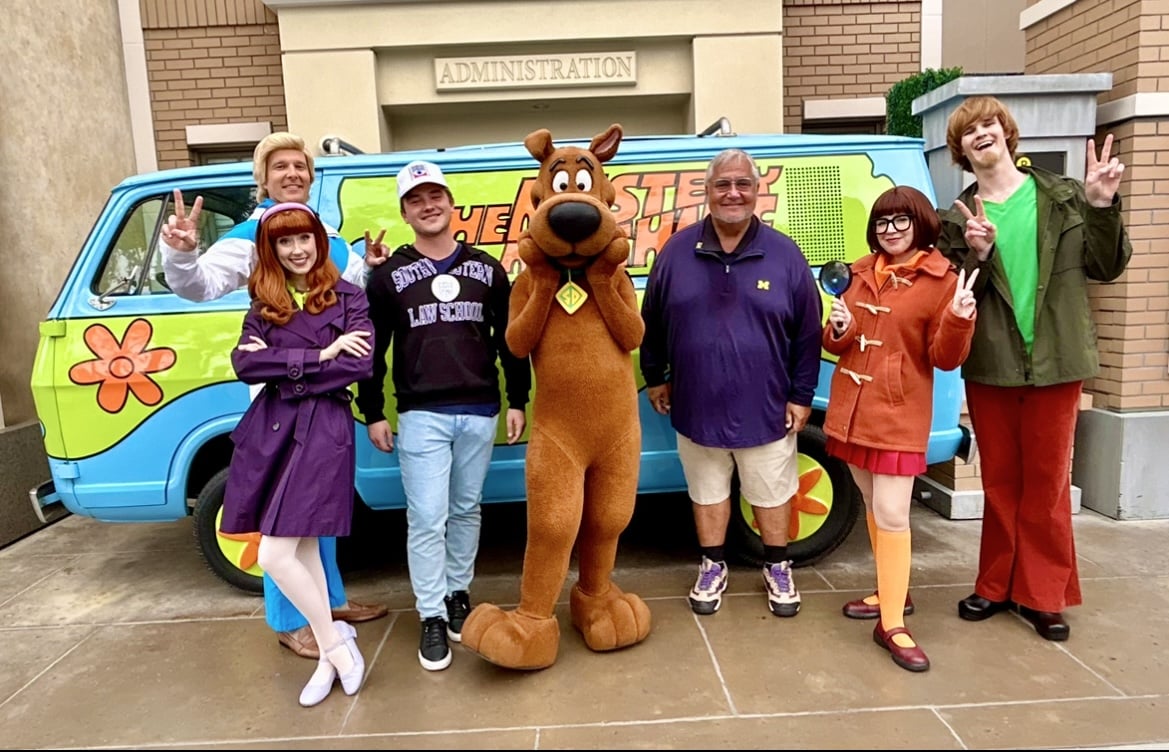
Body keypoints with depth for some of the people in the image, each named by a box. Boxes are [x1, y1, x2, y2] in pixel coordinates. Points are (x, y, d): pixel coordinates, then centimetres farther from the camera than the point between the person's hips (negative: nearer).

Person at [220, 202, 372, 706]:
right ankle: (333, 650, 25)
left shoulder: (348, 297, 0)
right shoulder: (262, 304, 11)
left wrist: (282, 366, -9)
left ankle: (333, 645, 12)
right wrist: (319, 355, -12)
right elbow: (243, 364, -4)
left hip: (324, 428, -5)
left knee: (274, 556, -9)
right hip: (270, 428, 5)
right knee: (302, 548, 11)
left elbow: (360, 366, -14)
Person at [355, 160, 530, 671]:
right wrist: (373, 413, 2)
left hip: (479, 413, 2)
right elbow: (372, 349, 4)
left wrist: (517, 402, 7)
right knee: (427, 519, -3)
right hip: (421, 416, -2)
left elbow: (510, 340, 9)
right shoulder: (389, 275, 2)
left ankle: (459, 594, 30)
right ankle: (432, 618, 10)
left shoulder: (487, 269, 7)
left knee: (466, 511, 13)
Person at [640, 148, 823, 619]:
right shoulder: (677, 250, -3)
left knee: (772, 493, 15)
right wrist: (655, 379, 8)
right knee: (707, 492, 17)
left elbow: (808, 333, -1)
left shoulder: (784, 254, -5)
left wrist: (801, 396, -1)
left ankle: (777, 569, 37)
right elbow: (651, 322, 6)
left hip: (766, 408, 0)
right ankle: (712, 567, 36)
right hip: (697, 405, 1)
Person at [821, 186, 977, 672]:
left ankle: (892, 625, 1)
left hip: (899, 416, -6)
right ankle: (891, 592, 33)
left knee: (892, 516, -8)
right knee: (872, 508, 16)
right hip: (851, 409, 6)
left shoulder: (941, 281, -7)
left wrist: (960, 318, -27)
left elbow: (945, 359, -9)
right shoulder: (861, 273, 10)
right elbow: (836, 345, 13)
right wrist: (838, 330, -9)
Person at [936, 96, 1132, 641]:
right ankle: (997, 585, 25)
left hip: (1055, 362, 0)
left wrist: (1102, 206, -10)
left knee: (1047, 482, 7)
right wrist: (976, 256, -19)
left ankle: (1042, 594, 20)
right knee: (1000, 481, 11)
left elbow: (1107, 267, 2)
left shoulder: (1064, 198, 2)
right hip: (990, 366, 1)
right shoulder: (958, 218, 3)